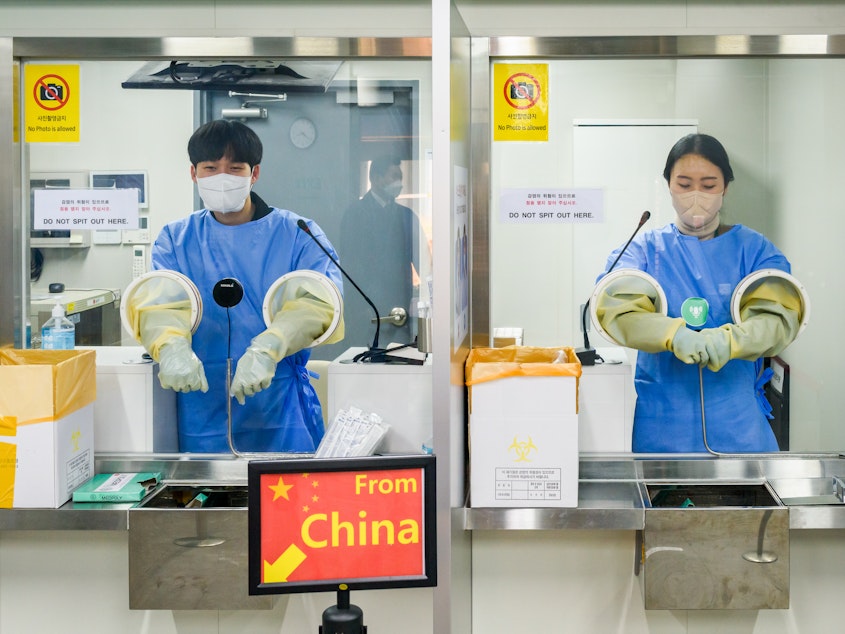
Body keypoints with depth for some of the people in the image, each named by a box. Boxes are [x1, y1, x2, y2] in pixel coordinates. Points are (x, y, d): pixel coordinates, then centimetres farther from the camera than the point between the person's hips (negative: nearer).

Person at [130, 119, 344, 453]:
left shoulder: (298, 234, 3)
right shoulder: (176, 239, 10)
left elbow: (320, 298, -14)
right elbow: (156, 300, -7)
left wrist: (267, 349, -33)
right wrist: (171, 346, -31)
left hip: (281, 411, -1)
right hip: (201, 413, 1)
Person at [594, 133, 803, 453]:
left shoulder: (754, 248, 5)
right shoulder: (645, 248, 4)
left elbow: (780, 317, -10)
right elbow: (614, 307, -13)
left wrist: (729, 340, -31)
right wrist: (674, 334, -31)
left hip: (739, 421, 0)